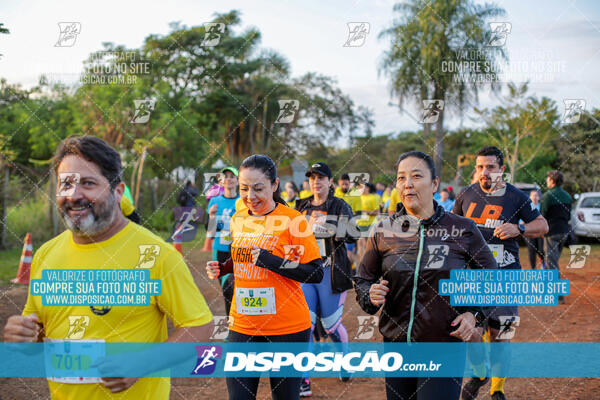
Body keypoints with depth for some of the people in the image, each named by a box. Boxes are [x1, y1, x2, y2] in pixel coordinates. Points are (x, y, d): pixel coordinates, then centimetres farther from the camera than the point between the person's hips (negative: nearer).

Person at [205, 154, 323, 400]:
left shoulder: (292, 220, -9)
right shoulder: (237, 219, 7)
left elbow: (316, 274, -13)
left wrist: (271, 260, -21)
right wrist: (221, 269, 4)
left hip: (287, 329, -4)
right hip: (242, 326, 5)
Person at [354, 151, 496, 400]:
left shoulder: (463, 230, -2)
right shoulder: (384, 231, 1)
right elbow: (363, 278, 11)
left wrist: (474, 314, -5)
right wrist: (370, 295, -10)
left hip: (446, 345, -2)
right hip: (396, 345, 3)